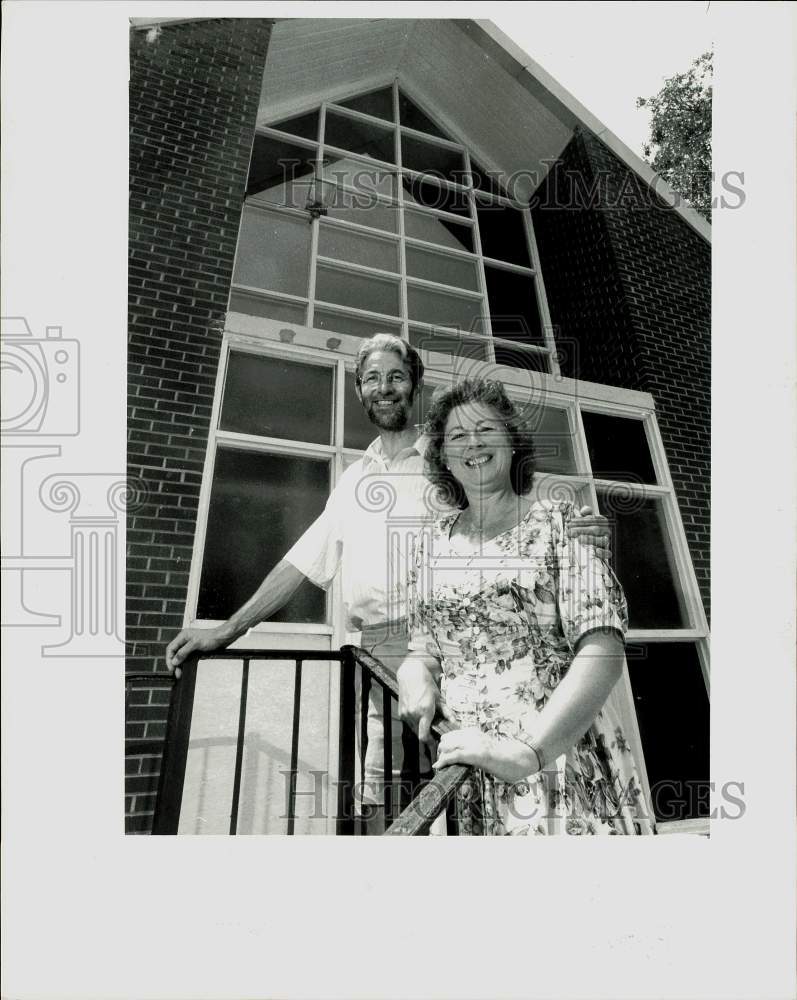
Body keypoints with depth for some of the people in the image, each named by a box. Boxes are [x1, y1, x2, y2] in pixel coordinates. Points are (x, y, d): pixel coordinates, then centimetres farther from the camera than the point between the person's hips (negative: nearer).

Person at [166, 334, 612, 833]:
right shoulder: (354, 478, 18)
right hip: (380, 653, 4)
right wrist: (228, 630, 14)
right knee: (382, 804, 5)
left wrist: (580, 535, -24)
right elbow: (302, 562, 18)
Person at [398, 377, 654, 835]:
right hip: (465, 765, 3)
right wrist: (416, 674, -10)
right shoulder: (434, 539, 7)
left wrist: (525, 750, -25)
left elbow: (603, 653, -14)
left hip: (560, 752, -3)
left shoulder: (560, 521, -5)